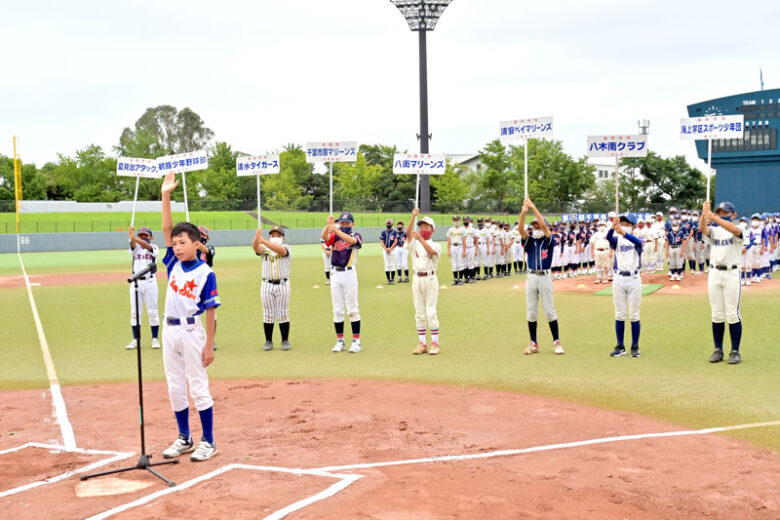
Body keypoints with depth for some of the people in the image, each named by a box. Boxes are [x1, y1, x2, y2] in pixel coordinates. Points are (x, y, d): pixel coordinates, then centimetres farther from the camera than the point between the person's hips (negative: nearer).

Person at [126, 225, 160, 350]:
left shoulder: (154, 247, 1)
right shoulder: (136, 247, 9)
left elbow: (147, 246, -22)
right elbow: (133, 245, -16)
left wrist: (135, 238, -42)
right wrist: (132, 238, -40)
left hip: (150, 282, -3)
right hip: (136, 282, 3)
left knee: (152, 312, 2)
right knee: (134, 312, 4)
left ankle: (155, 338, 10)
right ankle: (135, 339, 10)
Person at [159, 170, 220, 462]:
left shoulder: (205, 273, -10)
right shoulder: (173, 263, 5)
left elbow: (210, 311, -10)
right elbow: (166, 229, 1)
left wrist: (209, 345, -11)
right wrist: (166, 196, -8)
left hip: (192, 331, -6)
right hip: (170, 330, 6)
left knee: (198, 388, 0)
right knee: (175, 388, 13)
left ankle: (208, 442, 10)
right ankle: (184, 439, 26)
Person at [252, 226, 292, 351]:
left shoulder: (286, 248, 0)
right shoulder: (264, 249, 8)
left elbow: (280, 250, -24)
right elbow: (256, 247, -15)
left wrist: (263, 241, -38)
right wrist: (257, 237, -37)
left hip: (282, 284, -2)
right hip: (267, 285, 2)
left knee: (283, 314, 3)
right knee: (268, 314, 6)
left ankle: (285, 341, 11)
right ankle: (268, 341, 13)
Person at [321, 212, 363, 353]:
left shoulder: (356, 236, 2)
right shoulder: (334, 236, 10)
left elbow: (352, 240, -23)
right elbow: (324, 237, -12)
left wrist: (337, 230, -36)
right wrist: (328, 225, -31)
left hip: (349, 274, -3)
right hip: (335, 274, 3)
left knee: (352, 309, -1)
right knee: (337, 310, 7)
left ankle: (356, 341, 2)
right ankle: (340, 341, 13)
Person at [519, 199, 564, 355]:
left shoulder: (548, 241, 2)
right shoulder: (530, 241, 8)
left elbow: (544, 225, -14)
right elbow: (521, 229, -10)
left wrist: (533, 208, -17)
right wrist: (523, 212, -25)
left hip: (545, 277, -3)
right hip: (531, 278, 3)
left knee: (550, 311, -1)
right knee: (531, 312, 5)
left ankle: (556, 342, 6)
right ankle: (533, 344, 11)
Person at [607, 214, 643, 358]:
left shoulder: (637, 240, 2)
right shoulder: (617, 239, 7)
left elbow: (638, 242, -23)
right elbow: (609, 238, -16)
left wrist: (623, 233, -40)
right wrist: (613, 228, -39)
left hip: (634, 279, -2)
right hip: (618, 279, 2)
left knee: (634, 315, 2)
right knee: (619, 315, 5)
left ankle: (635, 347, 9)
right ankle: (620, 347, 11)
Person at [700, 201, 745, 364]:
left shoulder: (738, 231, -2)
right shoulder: (714, 230, 10)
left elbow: (735, 230, -27)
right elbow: (703, 229, -13)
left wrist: (714, 217, -37)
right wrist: (704, 214, -33)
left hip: (731, 274, -4)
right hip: (714, 273, 4)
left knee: (732, 314, -2)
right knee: (717, 314, 7)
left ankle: (735, 351, 4)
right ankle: (718, 350, 13)